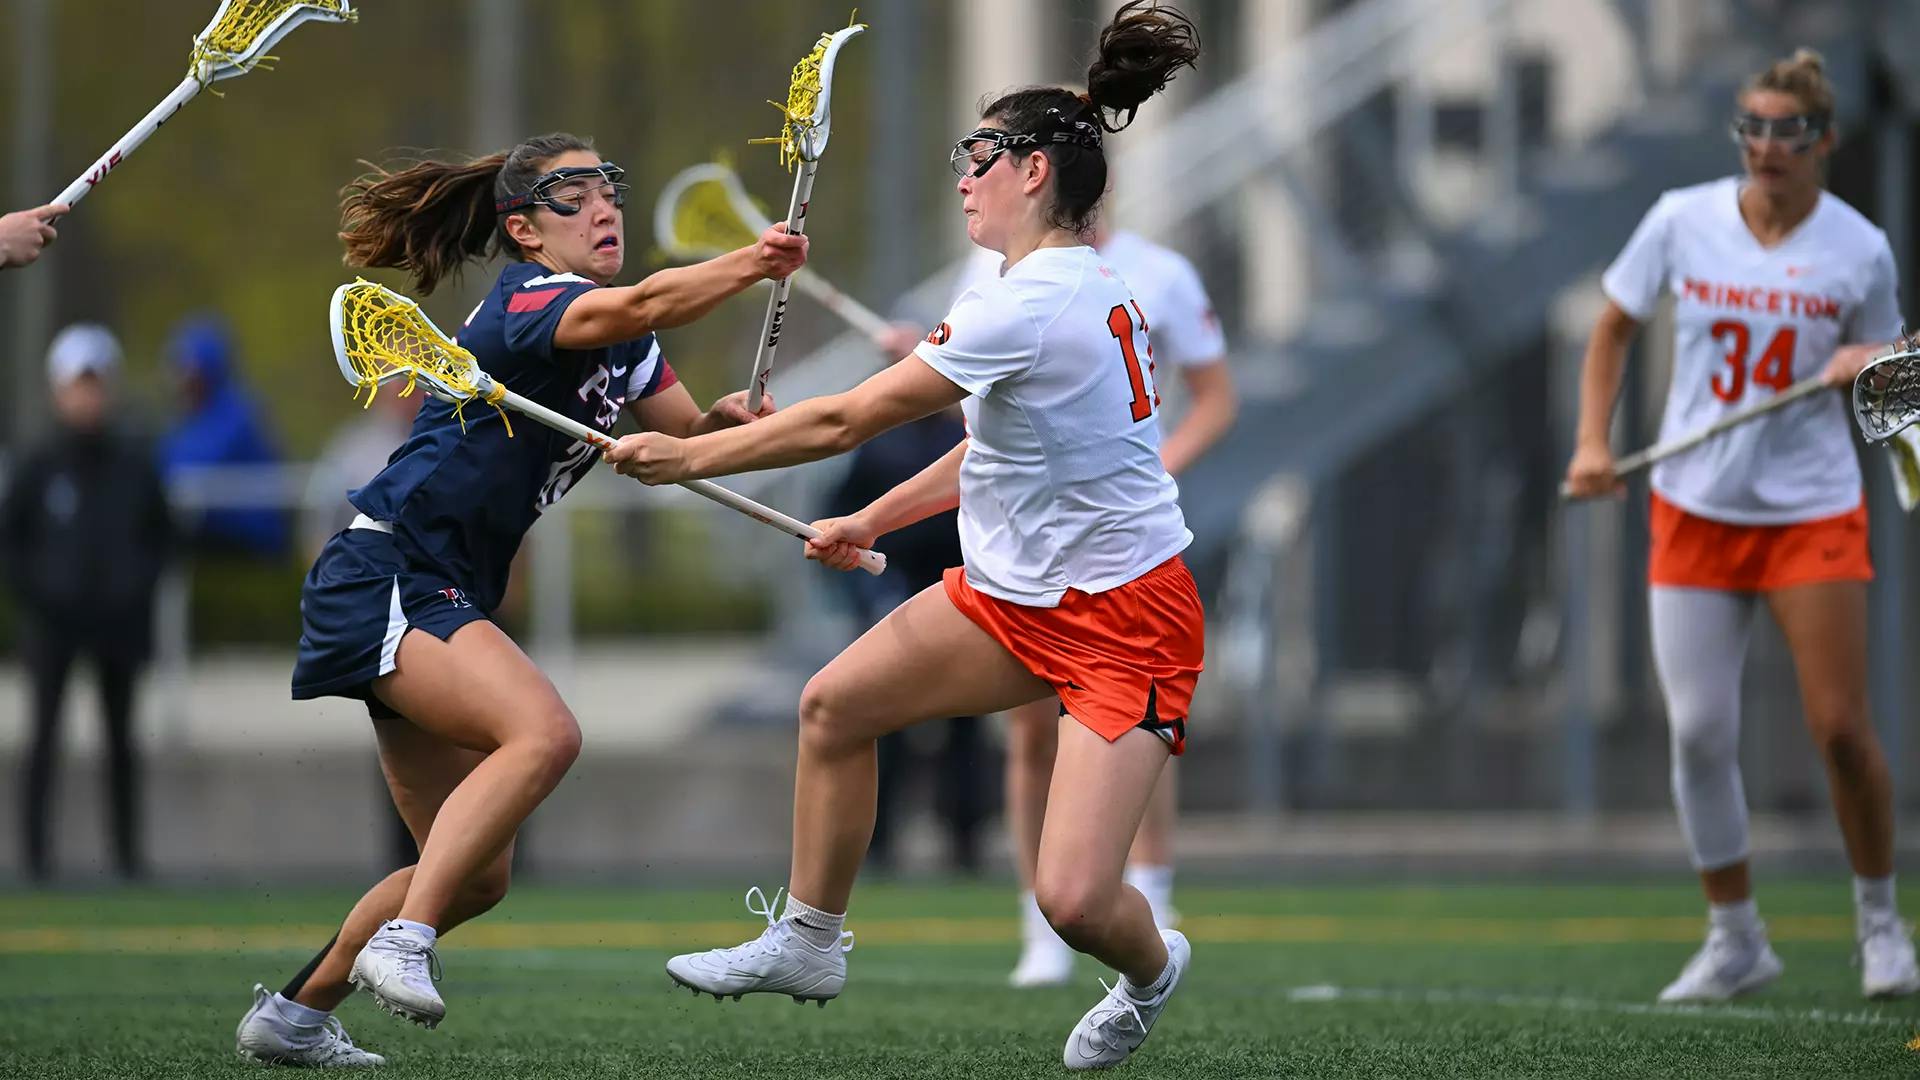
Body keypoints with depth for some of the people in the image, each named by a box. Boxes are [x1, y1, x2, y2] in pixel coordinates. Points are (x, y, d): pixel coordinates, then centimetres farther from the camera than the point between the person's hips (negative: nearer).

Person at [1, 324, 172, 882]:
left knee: (121, 736, 6)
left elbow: (160, 532, 13)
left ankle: (128, 850, 11)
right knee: (45, 734, -4)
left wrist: (142, 585, 1)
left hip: (118, 620, 2)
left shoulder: (133, 464, 4)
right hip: (55, 619, -2)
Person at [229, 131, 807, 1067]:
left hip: (441, 602, 10)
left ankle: (290, 1016, 23)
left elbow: (690, 436, 14)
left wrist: (728, 420, -8)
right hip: (382, 578, -10)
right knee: (542, 732, -32)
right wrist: (749, 264, -46)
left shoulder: (618, 348, 15)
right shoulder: (525, 303, -14)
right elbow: (639, 307, -34)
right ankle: (401, 943, -33)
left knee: (478, 873, 11)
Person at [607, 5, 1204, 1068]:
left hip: (1126, 620, -10)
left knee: (1072, 899, -18)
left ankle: (1151, 969, 17)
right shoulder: (1072, 287, 6)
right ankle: (806, 940, 25)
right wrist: (871, 521, 20)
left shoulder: (1034, 306, -25)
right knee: (834, 704, 9)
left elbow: (844, 421, -20)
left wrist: (685, 455, -11)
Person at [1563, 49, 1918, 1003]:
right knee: (1699, 735, -2)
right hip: (1694, 511, 1)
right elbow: (1613, 327, 9)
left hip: (1812, 513, -1)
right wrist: (1594, 441, -1)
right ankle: (1734, 939, 13)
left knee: (1840, 729, -8)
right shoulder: (1681, 222, -3)